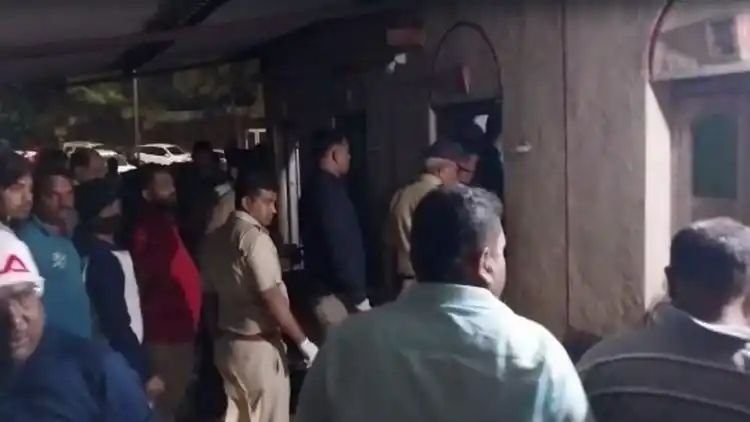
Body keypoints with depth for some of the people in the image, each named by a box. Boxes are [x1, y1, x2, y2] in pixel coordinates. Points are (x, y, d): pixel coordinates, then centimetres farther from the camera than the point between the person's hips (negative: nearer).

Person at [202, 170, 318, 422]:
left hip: (227, 342, 8)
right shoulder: (255, 237, -17)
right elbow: (272, 299, -22)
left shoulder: (216, 239, 7)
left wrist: (215, 335, 19)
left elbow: (209, 292, 11)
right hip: (259, 345, -8)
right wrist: (303, 342, -18)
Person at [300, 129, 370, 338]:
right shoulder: (330, 190, -17)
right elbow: (341, 247, -22)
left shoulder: (314, 188, 13)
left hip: (325, 291, 10)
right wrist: (358, 295, -18)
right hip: (338, 294, -10)